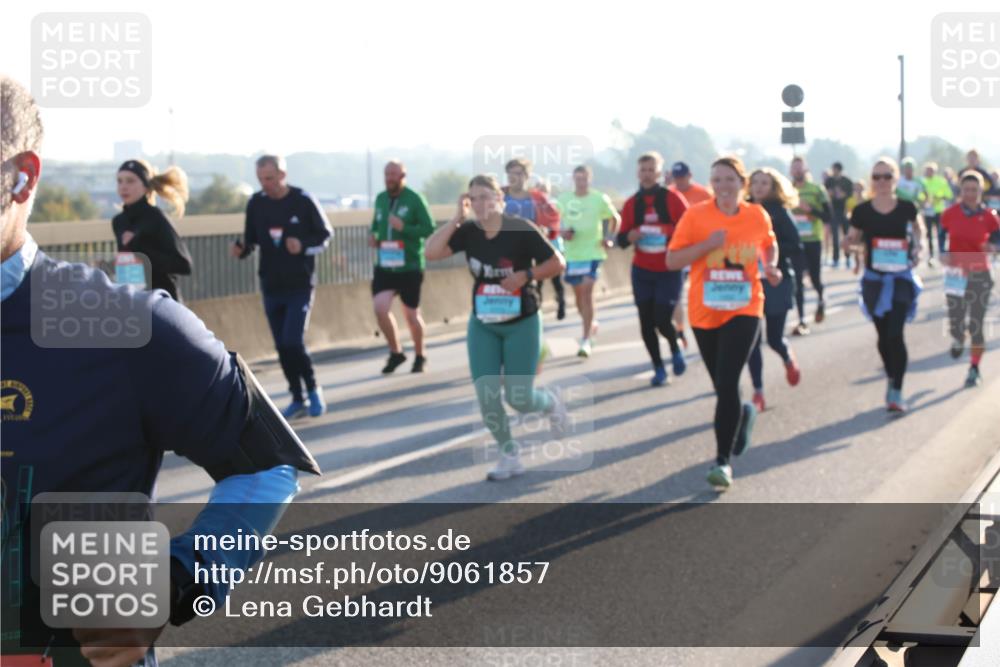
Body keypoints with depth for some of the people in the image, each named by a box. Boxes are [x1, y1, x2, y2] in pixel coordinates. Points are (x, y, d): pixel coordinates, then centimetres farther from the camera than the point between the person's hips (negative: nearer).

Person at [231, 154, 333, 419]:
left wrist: (303, 246, -19)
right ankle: (297, 399, 19)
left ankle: (313, 390, 9)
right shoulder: (256, 203, 0)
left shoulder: (303, 200, -9)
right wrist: (241, 249, -14)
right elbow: (251, 238, 8)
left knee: (293, 342, -13)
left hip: (300, 284, -4)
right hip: (270, 286, 4)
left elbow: (325, 234, -1)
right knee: (282, 346, 7)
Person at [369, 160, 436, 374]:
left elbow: (430, 229, -12)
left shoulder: (415, 199, -9)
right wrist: (373, 236, 1)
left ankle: (420, 356, 30)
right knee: (380, 308, -14)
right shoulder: (380, 199, 7)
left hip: (410, 267, -4)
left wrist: (403, 227, -24)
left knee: (411, 315, 7)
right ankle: (395, 351, 8)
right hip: (384, 266, 4)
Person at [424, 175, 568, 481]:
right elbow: (431, 252, -18)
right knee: (486, 395, -4)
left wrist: (525, 276, -23)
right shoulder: (468, 232, -5)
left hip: (521, 324, -4)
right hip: (482, 324, 4)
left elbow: (557, 263, -11)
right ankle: (510, 456, 13)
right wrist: (457, 218, -18)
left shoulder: (522, 229, -15)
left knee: (518, 398, -4)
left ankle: (551, 404, 32)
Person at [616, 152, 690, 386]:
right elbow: (621, 239, 4)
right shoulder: (631, 203, 2)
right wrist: (630, 236, -18)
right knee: (646, 322, 1)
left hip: (669, 271, -3)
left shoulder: (673, 199, -6)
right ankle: (658, 368, 16)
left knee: (662, 320, -11)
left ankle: (676, 350, 21)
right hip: (642, 271, 3)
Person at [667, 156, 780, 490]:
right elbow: (671, 261, -8)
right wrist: (707, 244, -21)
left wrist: (770, 267, 0)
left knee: (727, 384, -16)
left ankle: (723, 460, -8)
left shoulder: (757, 216, 0)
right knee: (722, 386, 14)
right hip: (704, 313, 1)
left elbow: (769, 245, 21)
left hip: (744, 311, -1)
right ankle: (745, 413, 49)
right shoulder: (696, 215, -7)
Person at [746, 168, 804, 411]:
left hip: (776, 282, -2)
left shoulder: (780, 212, -5)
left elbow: (796, 247, -10)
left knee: (774, 338, 2)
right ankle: (758, 393, 7)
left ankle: (788, 359, 39)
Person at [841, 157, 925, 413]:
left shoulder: (906, 208, -6)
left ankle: (896, 392, -8)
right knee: (883, 335, 12)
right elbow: (854, 237, 7)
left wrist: (917, 245, 0)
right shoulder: (862, 210, -6)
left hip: (901, 278, -2)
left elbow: (918, 227, 16)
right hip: (874, 279, 2)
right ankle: (891, 378, 35)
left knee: (895, 334, -13)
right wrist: (849, 241, -15)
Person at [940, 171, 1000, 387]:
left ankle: (975, 370, 13)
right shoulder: (950, 213, -3)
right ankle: (957, 338, 38)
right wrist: (942, 253, -6)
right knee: (955, 321, -1)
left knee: (976, 325, -1)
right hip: (955, 273, 1)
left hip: (979, 274, -1)